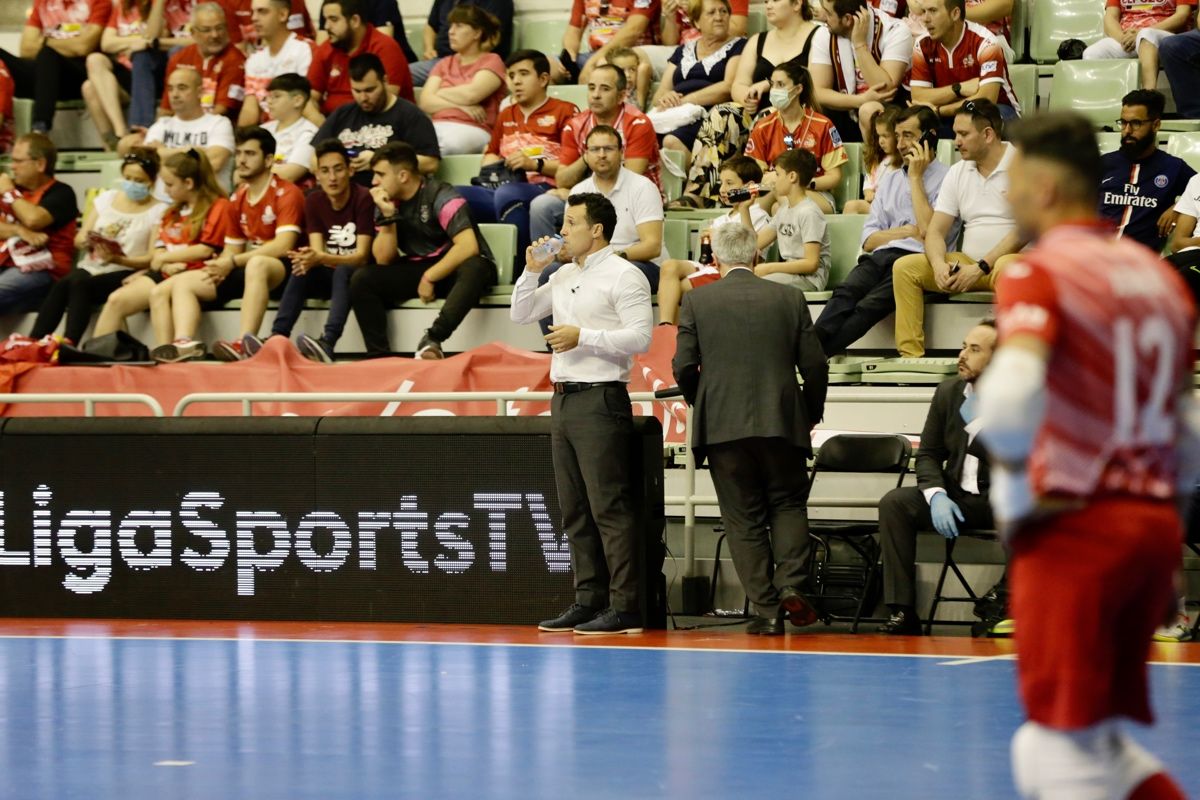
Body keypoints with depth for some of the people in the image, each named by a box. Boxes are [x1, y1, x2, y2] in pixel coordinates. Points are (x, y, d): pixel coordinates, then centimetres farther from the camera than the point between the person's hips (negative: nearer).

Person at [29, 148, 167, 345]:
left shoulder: (158, 211, 3)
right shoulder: (105, 199, 18)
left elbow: (152, 259, -7)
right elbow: (78, 240, 15)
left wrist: (118, 259, -22)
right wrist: (87, 240, -10)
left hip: (125, 273, -4)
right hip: (91, 266, 4)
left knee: (80, 284, -34)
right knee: (63, 283, -30)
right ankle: (33, 342, -36)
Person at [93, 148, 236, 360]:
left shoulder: (219, 206, 0)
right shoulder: (173, 213, 25)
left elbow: (206, 250, -10)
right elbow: (159, 250, 15)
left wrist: (163, 258, -3)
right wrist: (166, 264, -9)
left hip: (198, 272, -7)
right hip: (169, 272, 7)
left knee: (158, 292, -36)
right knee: (116, 300, -12)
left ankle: (164, 352, -43)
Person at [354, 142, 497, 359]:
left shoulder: (440, 196, -15)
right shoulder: (388, 203, 2)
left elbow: (468, 246, -26)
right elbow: (384, 260, -2)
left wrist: (429, 278, -19)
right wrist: (388, 216, -14)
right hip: (417, 270, 6)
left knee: (473, 267, -40)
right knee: (362, 278, -14)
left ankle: (433, 339, -47)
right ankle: (378, 355, -21)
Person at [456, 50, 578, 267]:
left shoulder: (563, 112, 8)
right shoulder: (506, 115, 29)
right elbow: (492, 153, 40)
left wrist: (534, 164, -11)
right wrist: (490, 169, 17)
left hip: (544, 190, -6)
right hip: (504, 186, 6)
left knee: (506, 193, -41)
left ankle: (522, 264, -36)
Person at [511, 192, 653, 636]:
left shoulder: (623, 276, -7)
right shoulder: (565, 276, 18)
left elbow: (639, 336, -16)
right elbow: (521, 315, 24)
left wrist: (583, 337, -17)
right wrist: (531, 272, 9)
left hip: (600, 402, -9)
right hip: (564, 398, 9)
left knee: (609, 508, -10)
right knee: (575, 511, 9)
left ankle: (624, 607, -10)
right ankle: (588, 601, 13)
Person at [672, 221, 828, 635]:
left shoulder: (697, 301, 0)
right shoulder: (790, 299, 3)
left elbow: (684, 366, -3)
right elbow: (814, 365, 2)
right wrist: (811, 414, 18)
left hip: (722, 427, -1)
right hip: (782, 424, 1)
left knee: (744, 519, 5)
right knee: (788, 505, 16)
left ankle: (767, 611, 2)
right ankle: (791, 584, -5)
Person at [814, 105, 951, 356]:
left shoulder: (947, 179, 6)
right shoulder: (891, 180, 27)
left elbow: (930, 232, -9)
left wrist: (916, 177, 0)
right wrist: (908, 231, 3)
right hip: (880, 258, 5)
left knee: (871, 305, -32)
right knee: (845, 293, -28)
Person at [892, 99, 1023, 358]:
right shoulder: (957, 173, 13)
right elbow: (935, 231, 9)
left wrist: (981, 268, -21)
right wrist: (939, 265, -14)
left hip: (1011, 259, -6)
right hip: (968, 264, 6)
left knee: (1007, 268, -41)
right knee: (904, 267, -10)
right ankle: (910, 355, -18)